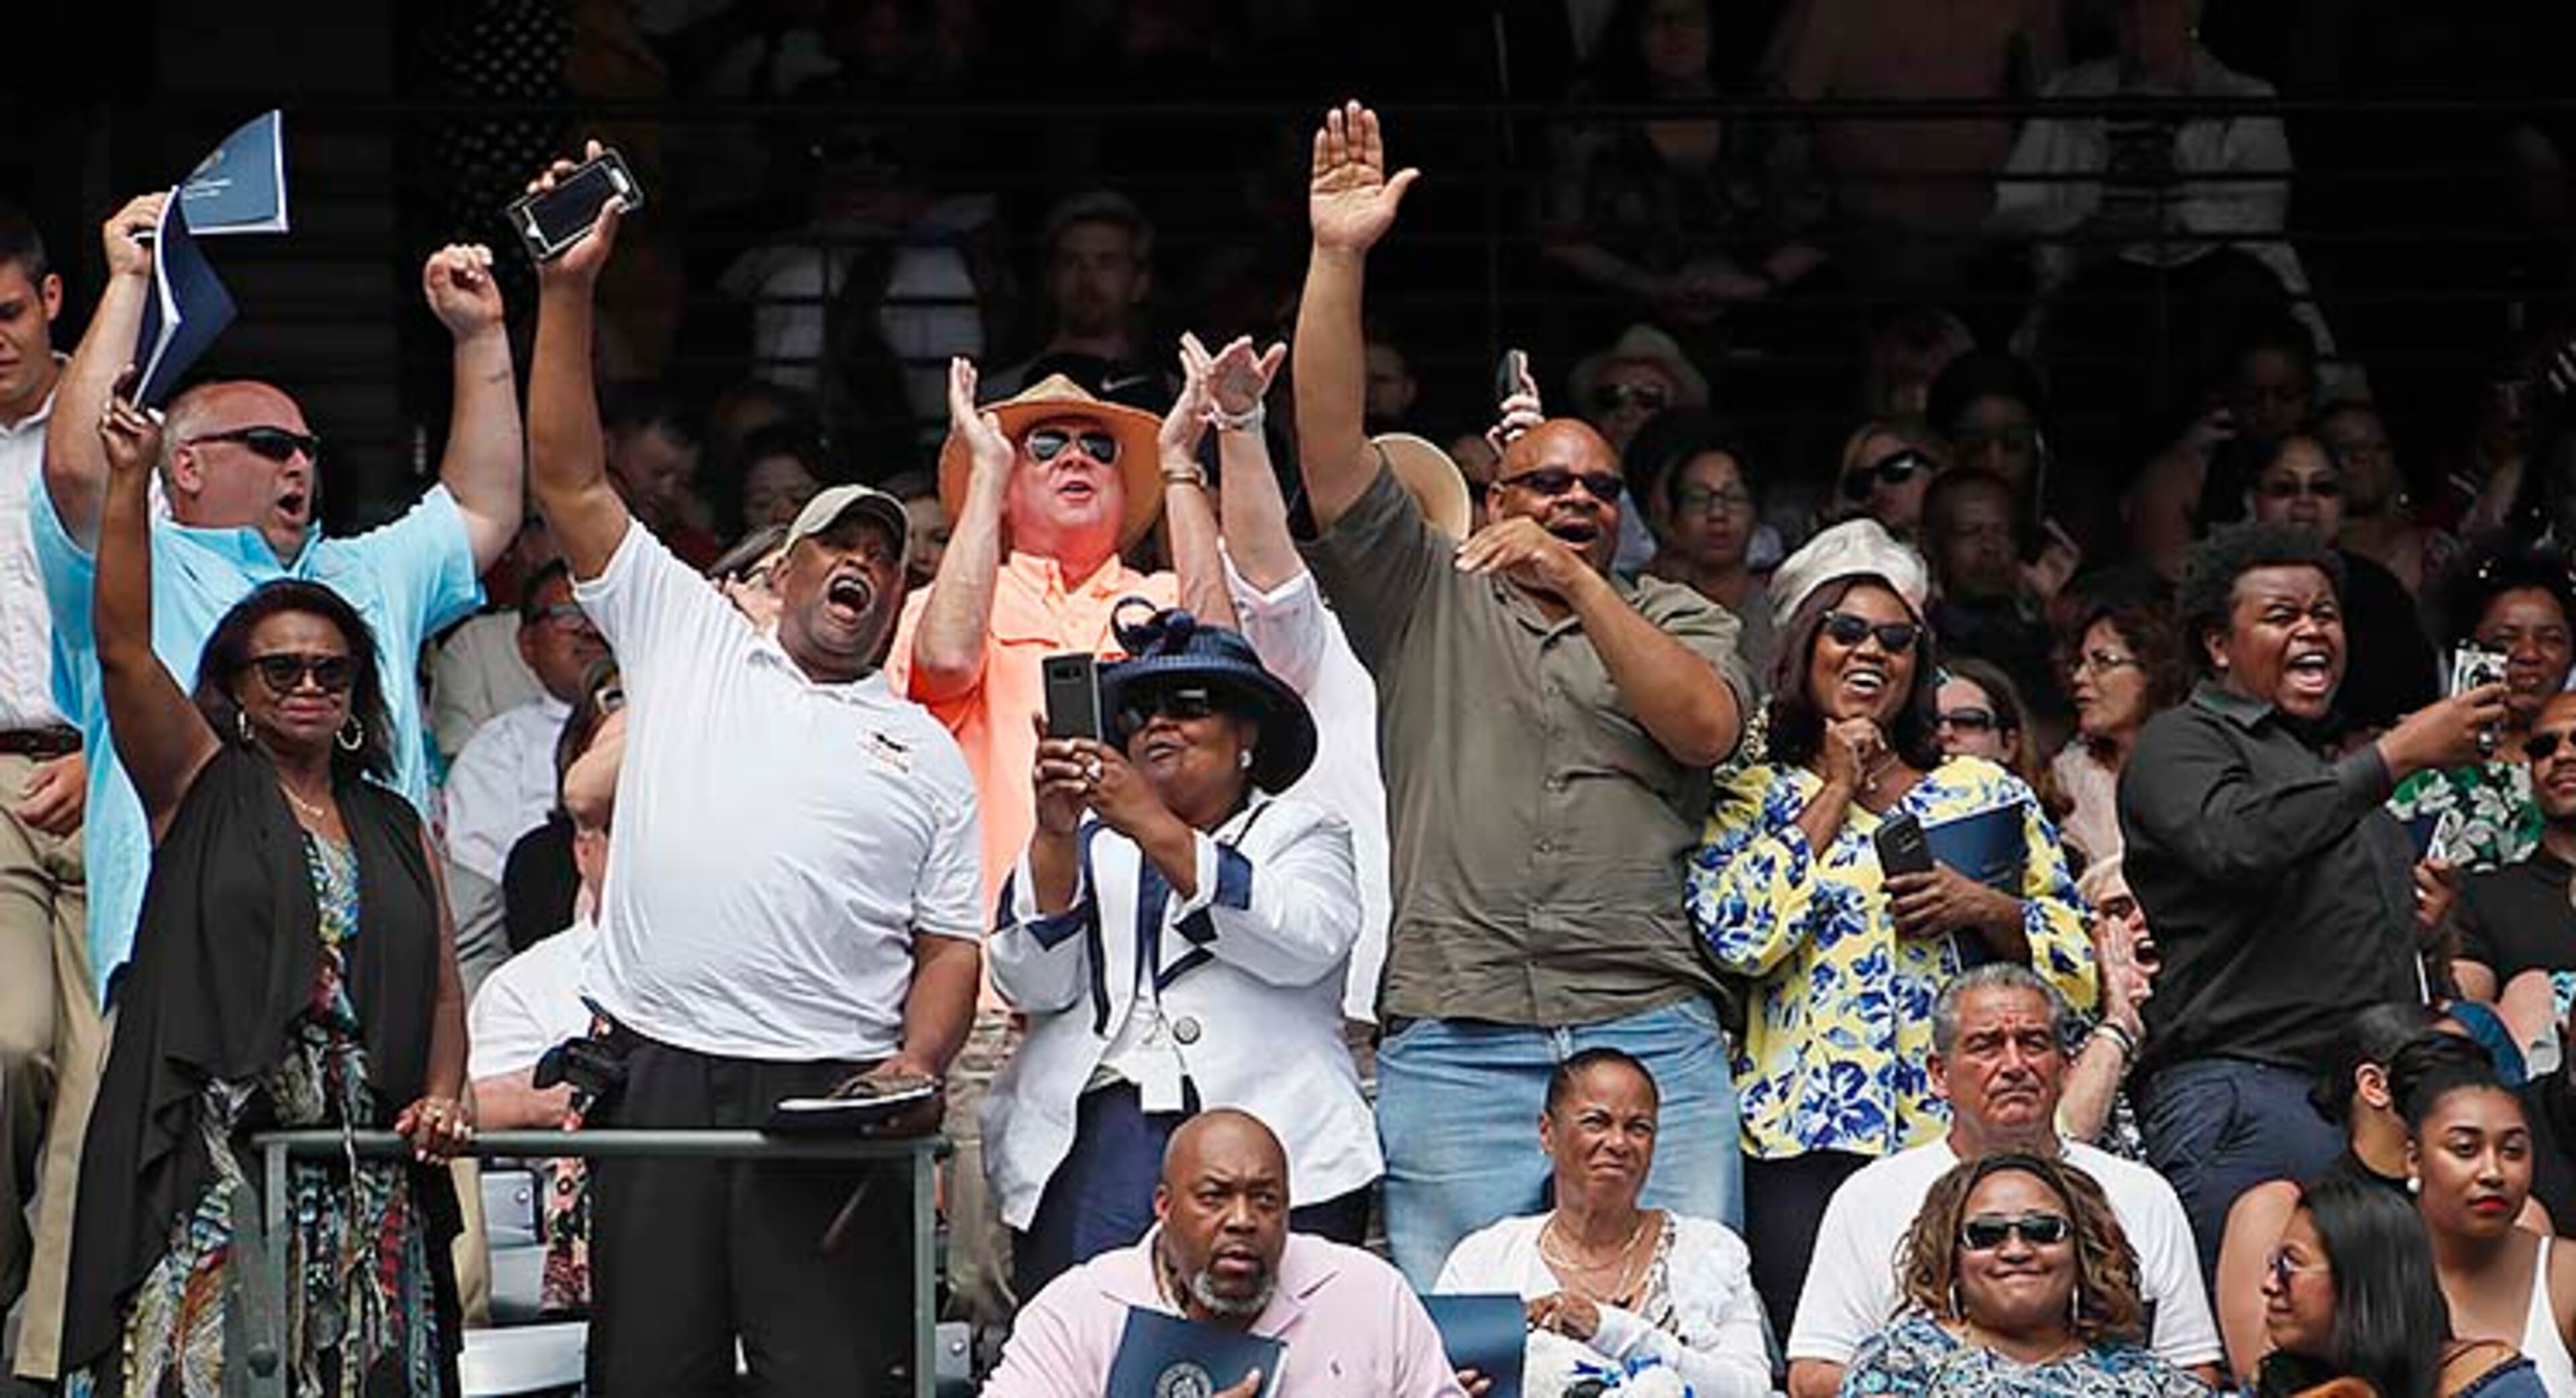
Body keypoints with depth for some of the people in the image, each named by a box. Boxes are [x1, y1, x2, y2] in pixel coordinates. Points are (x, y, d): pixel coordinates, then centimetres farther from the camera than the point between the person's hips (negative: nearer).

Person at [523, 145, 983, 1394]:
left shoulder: (925, 751, 18)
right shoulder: (685, 641, 17)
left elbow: (951, 946, 12)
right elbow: (570, 481, 10)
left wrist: (914, 1068, -8)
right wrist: (567, 290, 1)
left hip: (833, 1093, 0)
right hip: (656, 1070, 0)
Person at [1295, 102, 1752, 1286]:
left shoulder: (1675, 618, 16)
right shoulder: (1426, 595, 14)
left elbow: (1705, 729, -4)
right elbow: (1330, 447, 2)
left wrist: (1579, 584, -9)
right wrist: (1338, 258, -6)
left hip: (1652, 1041, 1)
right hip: (1454, 1051, -1)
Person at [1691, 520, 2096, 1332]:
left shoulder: (1985, 792, 18)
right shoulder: (1753, 799, 13)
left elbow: (2079, 965, 14)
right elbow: (1740, 937, -7)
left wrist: (1983, 908, -5)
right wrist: (1835, 793, 1)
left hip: (1962, 1135, 2)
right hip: (1806, 1138, -2)